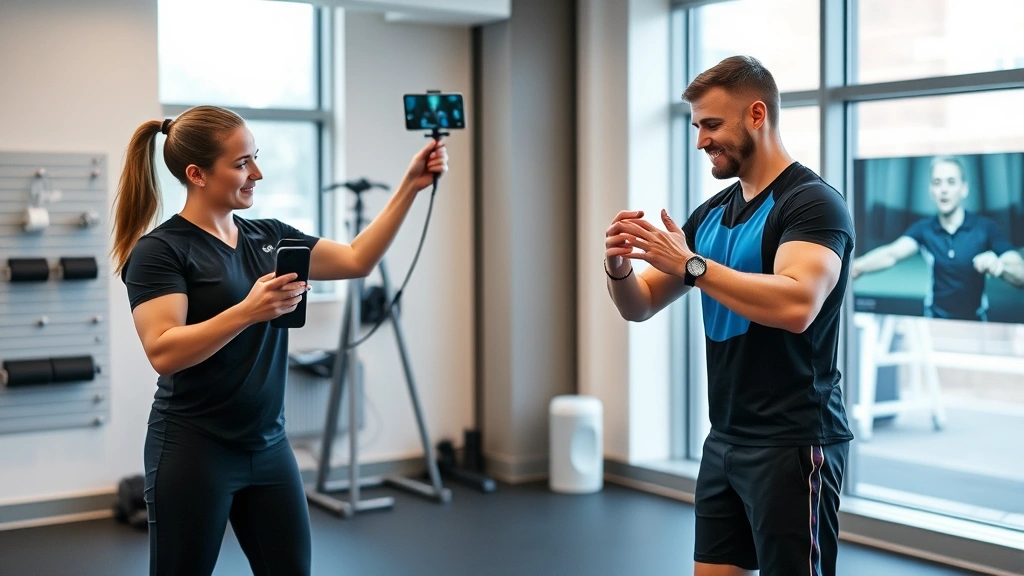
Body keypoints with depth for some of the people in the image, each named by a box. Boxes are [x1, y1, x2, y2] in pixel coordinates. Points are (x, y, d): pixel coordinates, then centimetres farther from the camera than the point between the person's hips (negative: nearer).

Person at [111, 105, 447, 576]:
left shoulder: (268, 237, 9)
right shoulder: (160, 250, -11)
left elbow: (357, 260, 10)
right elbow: (163, 352, -21)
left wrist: (410, 186, 4)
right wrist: (248, 311, -31)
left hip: (269, 447, 7)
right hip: (194, 451, -6)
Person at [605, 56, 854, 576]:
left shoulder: (812, 202, -12)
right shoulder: (711, 213, 11)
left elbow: (796, 306, -30)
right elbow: (639, 308, 12)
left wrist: (690, 264, -26)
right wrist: (619, 268, -10)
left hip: (792, 445, -8)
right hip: (724, 440, 8)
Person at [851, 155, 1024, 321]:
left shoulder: (985, 227, -9)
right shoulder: (923, 228, -4)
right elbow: (892, 254, -22)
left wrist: (1001, 267, -40)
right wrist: (856, 267, -44)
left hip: (974, 322, 0)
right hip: (936, 320, 0)